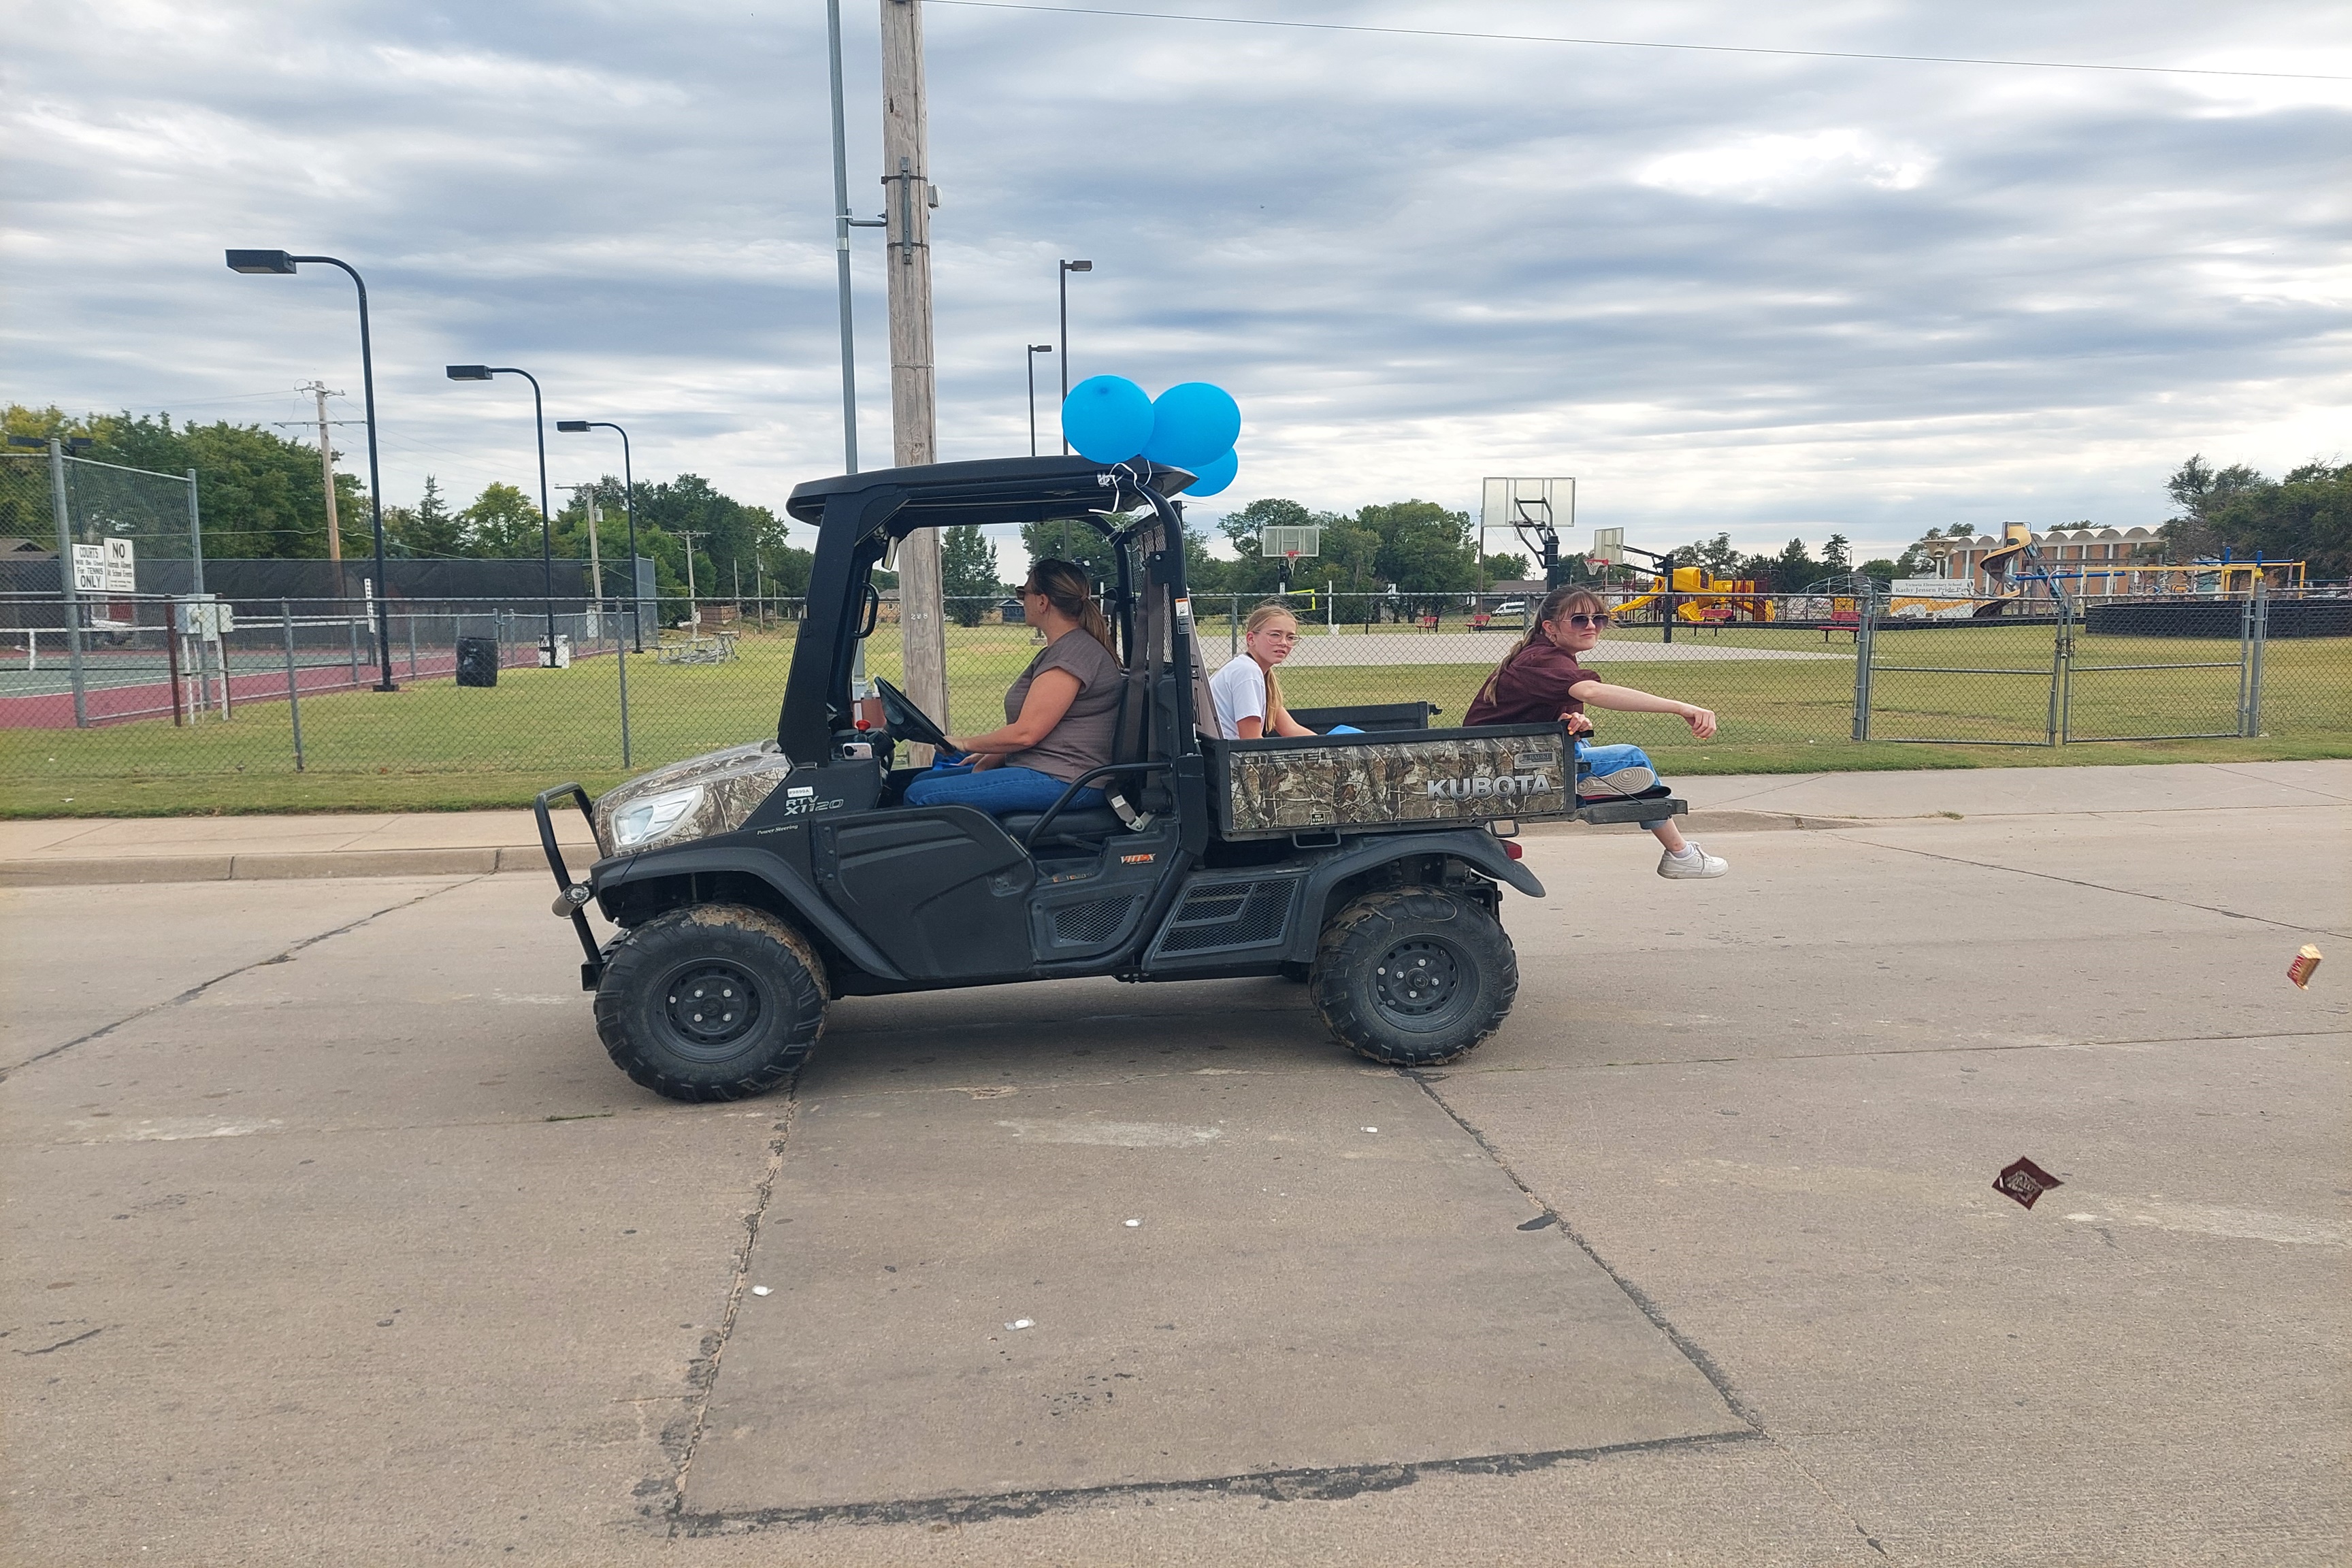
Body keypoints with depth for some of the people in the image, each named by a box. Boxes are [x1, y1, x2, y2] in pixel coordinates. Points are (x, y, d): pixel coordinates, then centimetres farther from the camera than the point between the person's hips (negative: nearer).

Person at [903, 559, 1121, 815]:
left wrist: (966, 744, -3)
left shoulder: (1073, 653, -16)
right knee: (923, 780, 13)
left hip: (1062, 783, -11)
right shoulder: (1060, 649, 19)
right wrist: (989, 760, 9)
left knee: (921, 797, -17)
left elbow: (1025, 733, -18)